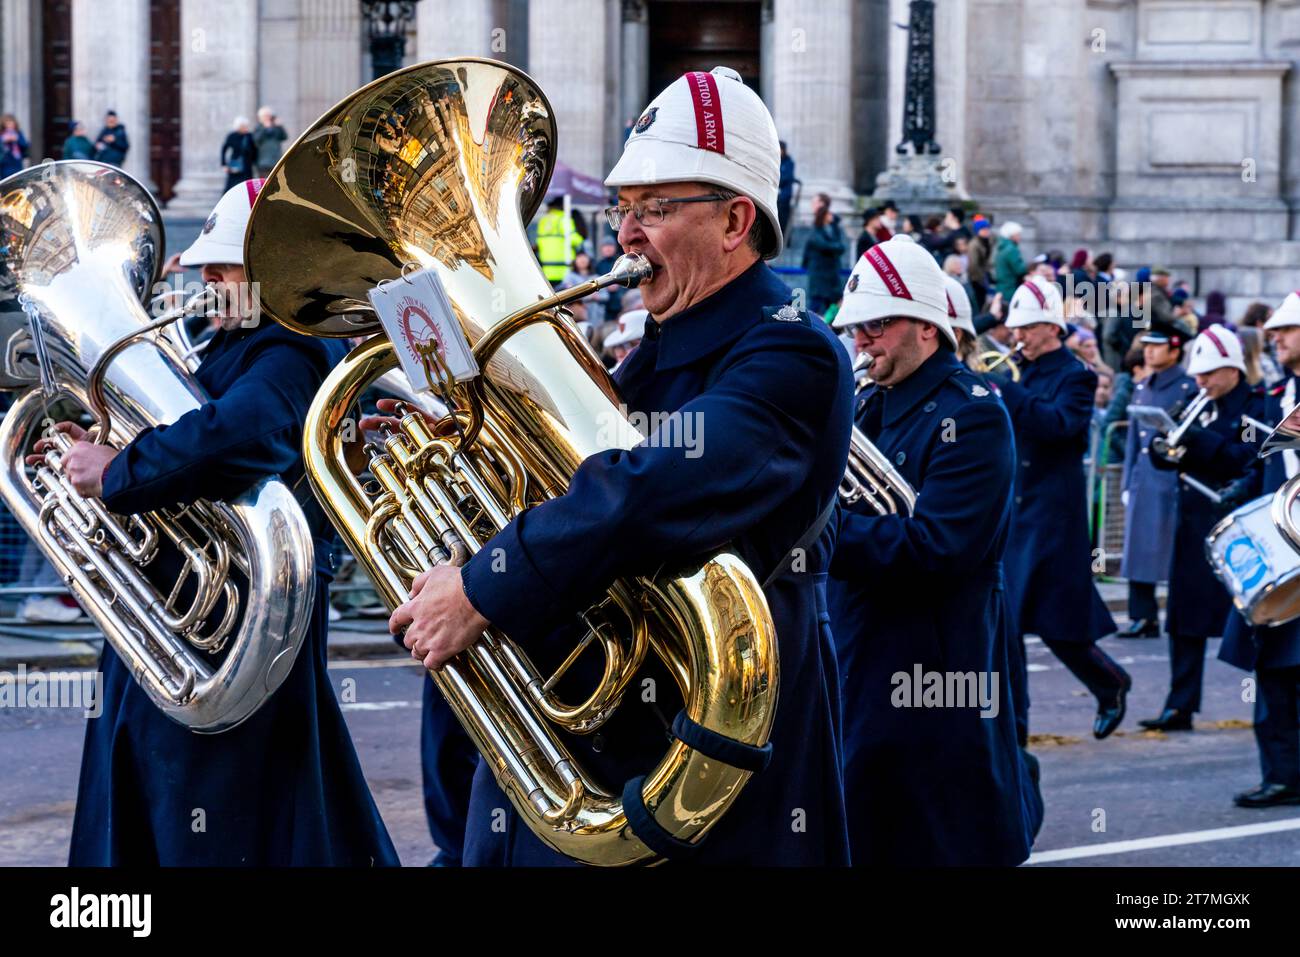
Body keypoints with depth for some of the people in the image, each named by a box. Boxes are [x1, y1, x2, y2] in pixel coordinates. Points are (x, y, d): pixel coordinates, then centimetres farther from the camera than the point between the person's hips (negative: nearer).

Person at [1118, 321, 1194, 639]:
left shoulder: (1190, 388, -5)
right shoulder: (1141, 389, 14)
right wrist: (1127, 483, 14)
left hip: (1174, 484, -6)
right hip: (1142, 481, 6)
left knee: (1175, 554, -2)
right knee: (1138, 551, 4)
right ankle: (1142, 617, 9)